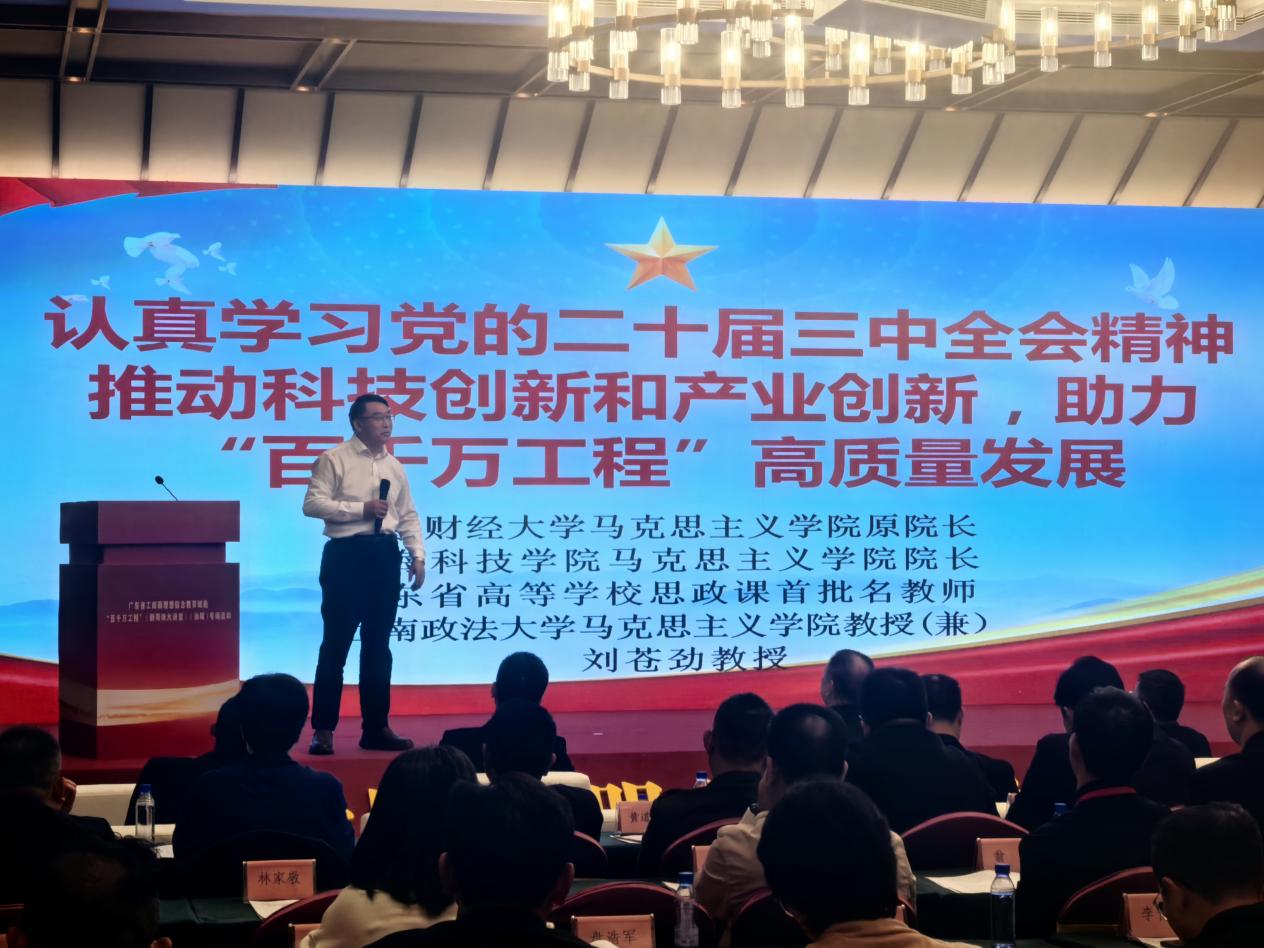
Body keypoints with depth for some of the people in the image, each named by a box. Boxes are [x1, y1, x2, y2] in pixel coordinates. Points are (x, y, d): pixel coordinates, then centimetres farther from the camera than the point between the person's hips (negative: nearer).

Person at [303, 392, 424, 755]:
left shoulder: (394, 467, 14)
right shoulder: (334, 460, -4)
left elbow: (408, 515, 17)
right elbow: (312, 503, -13)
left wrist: (418, 555, 5)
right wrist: (361, 509, -17)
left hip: (385, 555, 6)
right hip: (347, 553, -6)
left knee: (378, 644, 10)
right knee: (336, 642, -4)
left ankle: (376, 727, 16)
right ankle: (323, 729, 2)